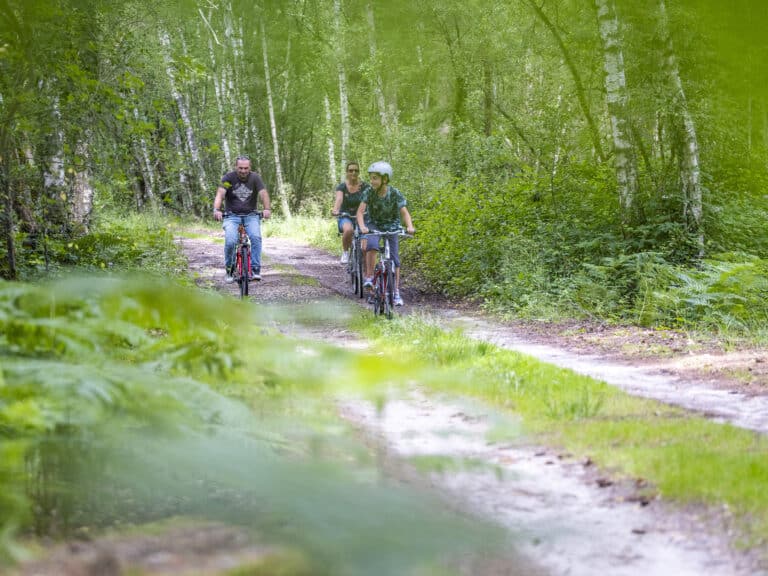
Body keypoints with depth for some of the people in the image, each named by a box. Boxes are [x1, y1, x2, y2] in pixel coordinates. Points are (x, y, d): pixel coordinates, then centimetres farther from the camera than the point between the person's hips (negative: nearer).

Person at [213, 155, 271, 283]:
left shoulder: (255, 178, -3)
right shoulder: (228, 178, -6)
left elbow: (263, 193, -16)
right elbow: (220, 194, -19)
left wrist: (266, 209, -36)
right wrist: (216, 210, -38)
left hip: (251, 215, 1)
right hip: (232, 216, -1)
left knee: (256, 237, -27)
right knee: (230, 241, -24)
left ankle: (255, 270, -20)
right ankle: (229, 270, -3)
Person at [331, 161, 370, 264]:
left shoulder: (364, 186, -3)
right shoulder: (342, 187, -5)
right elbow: (339, 199, -25)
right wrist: (335, 210, -46)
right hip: (345, 217, -1)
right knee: (348, 230, -37)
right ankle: (345, 252, -11)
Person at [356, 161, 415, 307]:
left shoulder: (395, 193, -18)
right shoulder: (369, 192, -17)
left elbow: (404, 212, -20)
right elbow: (360, 211, -21)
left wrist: (409, 226, -39)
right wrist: (362, 227, -40)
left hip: (391, 226, 0)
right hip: (374, 225, 0)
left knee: (394, 259, -4)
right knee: (371, 245, -32)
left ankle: (396, 292, 6)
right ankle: (369, 277, -23)